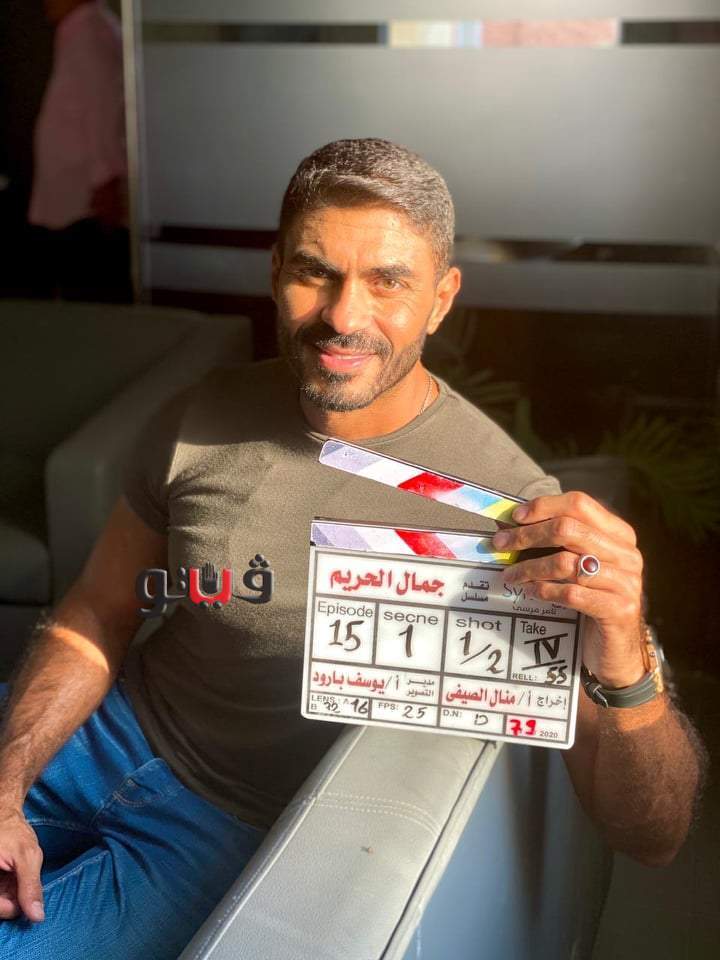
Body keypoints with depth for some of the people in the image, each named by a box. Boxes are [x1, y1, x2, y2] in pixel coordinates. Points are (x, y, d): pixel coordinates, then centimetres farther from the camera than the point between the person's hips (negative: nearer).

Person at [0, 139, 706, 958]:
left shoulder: (504, 500, -23)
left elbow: (653, 836, -23)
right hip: (105, 731, 4)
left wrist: (621, 669, -44)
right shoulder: (204, 418, -9)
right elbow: (97, 612, 4)